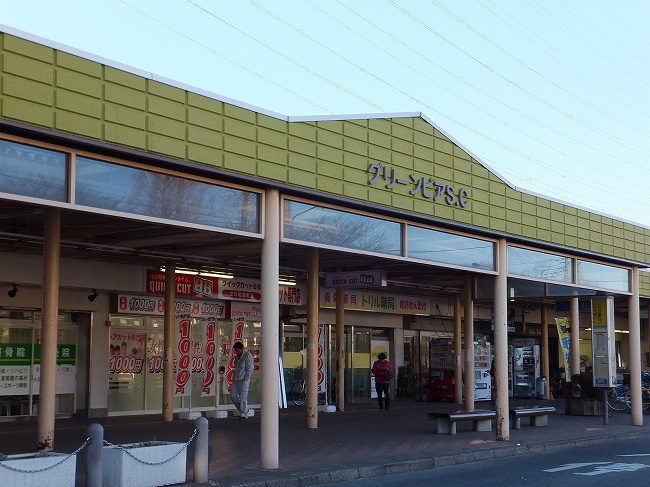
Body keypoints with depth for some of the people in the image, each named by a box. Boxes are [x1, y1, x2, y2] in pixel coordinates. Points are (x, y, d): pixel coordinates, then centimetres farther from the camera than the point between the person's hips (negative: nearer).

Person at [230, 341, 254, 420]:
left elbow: (249, 369, -10)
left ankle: (244, 414, -4)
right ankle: (243, 410, 18)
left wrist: (245, 379, -15)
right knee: (233, 396, 5)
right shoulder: (237, 356, 18)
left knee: (243, 397, -9)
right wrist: (234, 378, 14)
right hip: (236, 380, 8)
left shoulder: (248, 355, -6)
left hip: (243, 380, -8)